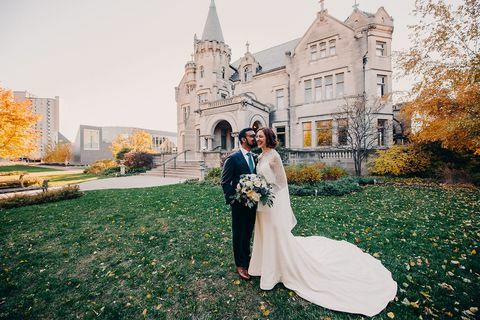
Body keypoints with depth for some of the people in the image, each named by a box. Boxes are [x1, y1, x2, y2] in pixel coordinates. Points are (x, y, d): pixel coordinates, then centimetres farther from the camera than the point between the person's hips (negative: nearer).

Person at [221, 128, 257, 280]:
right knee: (239, 234, 13)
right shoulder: (233, 158, -13)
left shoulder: (256, 158, 6)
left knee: (248, 233, 22)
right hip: (240, 204, -6)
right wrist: (233, 200, -15)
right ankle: (240, 265, 33)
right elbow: (225, 182, -12)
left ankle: (247, 259, 44)